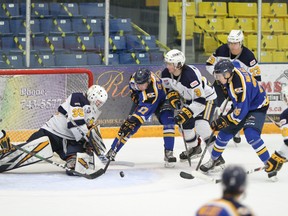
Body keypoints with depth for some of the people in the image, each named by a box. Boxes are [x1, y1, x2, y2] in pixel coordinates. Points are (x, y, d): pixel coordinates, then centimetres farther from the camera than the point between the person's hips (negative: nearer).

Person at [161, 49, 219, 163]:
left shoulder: (190, 75, -39)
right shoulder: (166, 74, -15)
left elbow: (200, 101, -38)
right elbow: (168, 88, 8)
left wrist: (186, 113, -40)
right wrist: (174, 98, -11)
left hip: (206, 98, -8)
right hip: (188, 99, 8)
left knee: (201, 126, -24)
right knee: (185, 123, 7)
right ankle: (194, 148, 32)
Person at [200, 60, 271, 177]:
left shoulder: (240, 84, -38)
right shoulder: (231, 72, -13)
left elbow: (241, 111, -35)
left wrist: (224, 121, -28)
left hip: (257, 107, -9)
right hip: (241, 104, 9)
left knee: (251, 134, -29)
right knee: (225, 132, 8)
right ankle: (214, 160, 27)